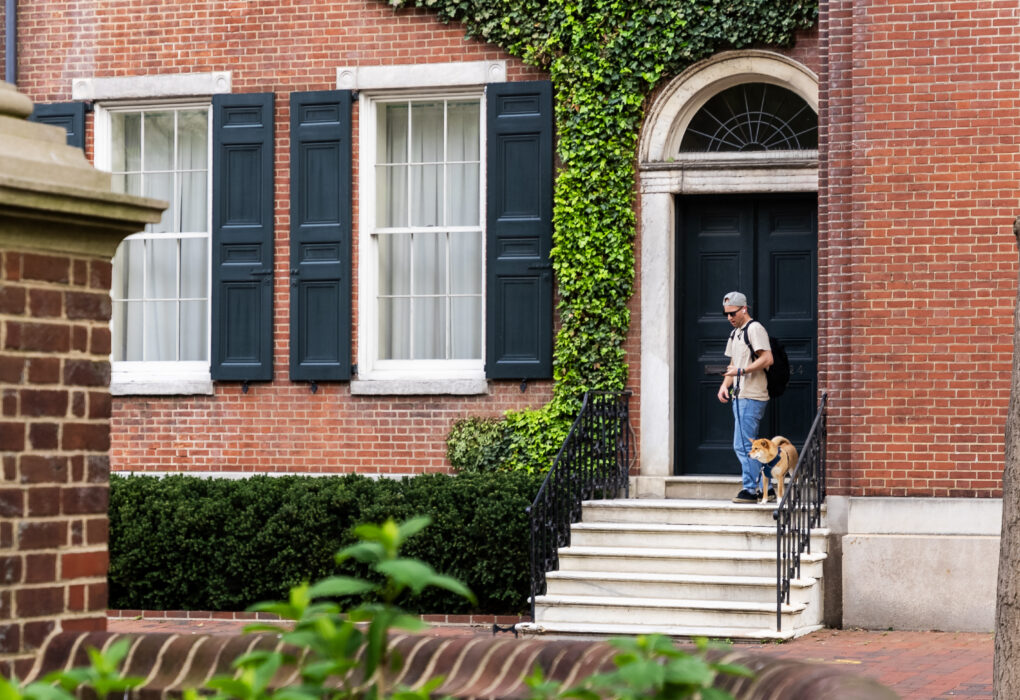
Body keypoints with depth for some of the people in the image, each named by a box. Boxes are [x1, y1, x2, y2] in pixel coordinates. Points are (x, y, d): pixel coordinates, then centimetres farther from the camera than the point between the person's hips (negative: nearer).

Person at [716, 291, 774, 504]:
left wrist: (740, 371, -19)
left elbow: (767, 359, -18)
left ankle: (750, 490, -6)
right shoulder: (734, 333, 21)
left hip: (751, 397, -10)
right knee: (745, 446, 10)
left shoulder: (755, 329, -9)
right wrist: (725, 385, 11)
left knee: (743, 445, -11)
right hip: (740, 397, 10)